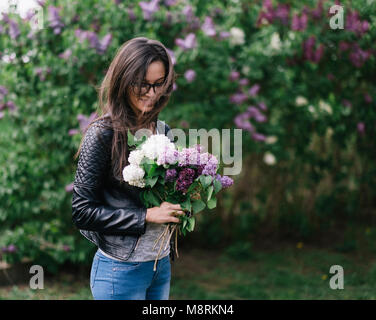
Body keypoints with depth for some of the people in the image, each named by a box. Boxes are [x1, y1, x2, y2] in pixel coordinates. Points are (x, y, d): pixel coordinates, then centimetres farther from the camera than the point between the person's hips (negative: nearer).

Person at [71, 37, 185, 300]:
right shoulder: (103, 135, -13)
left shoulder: (164, 131, 6)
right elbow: (82, 211, -14)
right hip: (121, 270, -6)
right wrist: (146, 216, -18)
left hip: (162, 265, 6)